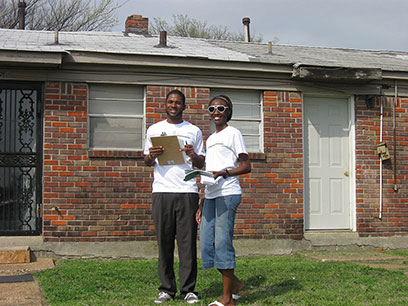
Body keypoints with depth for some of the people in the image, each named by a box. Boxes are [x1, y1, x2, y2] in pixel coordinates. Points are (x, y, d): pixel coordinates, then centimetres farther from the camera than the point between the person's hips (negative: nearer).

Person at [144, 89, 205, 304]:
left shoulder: (194, 131, 14)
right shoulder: (154, 130, 16)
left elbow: (200, 165, 13)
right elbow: (147, 162, 16)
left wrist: (194, 155, -9)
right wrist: (151, 156, -6)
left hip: (187, 191, -1)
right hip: (162, 191, 1)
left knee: (187, 241, -3)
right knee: (164, 241, 0)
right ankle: (166, 289, 6)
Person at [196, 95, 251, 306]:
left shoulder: (233, 133, 2)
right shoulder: (210, 138, 23)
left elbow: (246, 166, -4)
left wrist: (223, 172, -20)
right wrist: (202, 205, 19)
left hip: (228, 194, -7)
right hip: (211, 196, 8)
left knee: (222, 241, -9)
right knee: (206, 243, 2)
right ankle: (235, 283, 19)